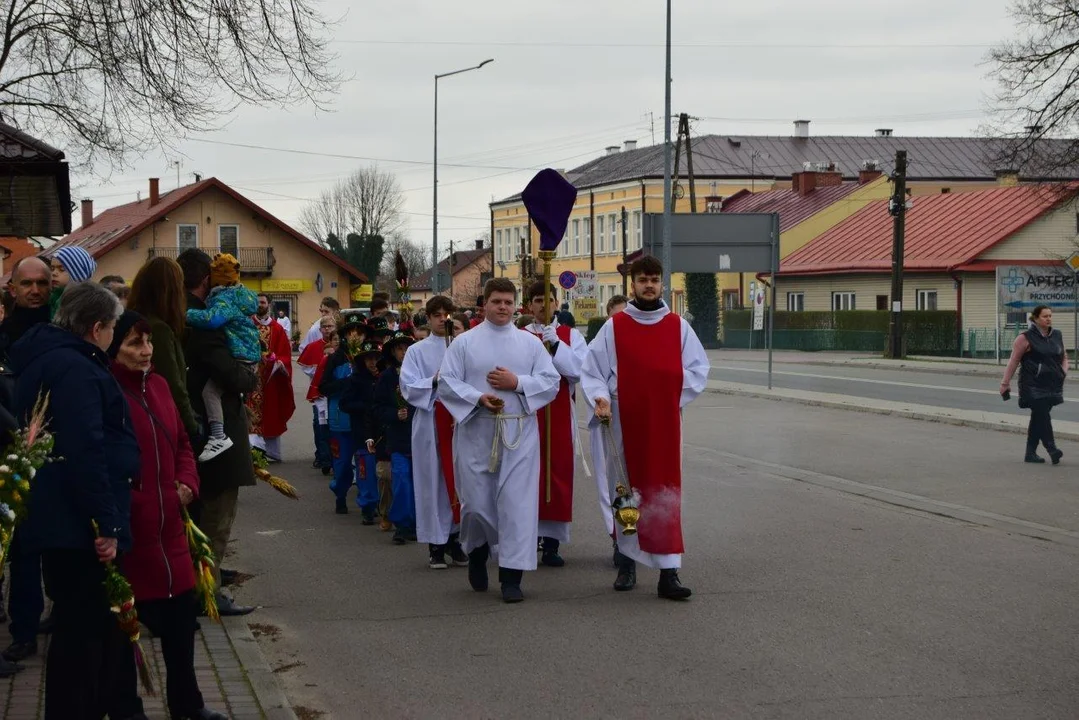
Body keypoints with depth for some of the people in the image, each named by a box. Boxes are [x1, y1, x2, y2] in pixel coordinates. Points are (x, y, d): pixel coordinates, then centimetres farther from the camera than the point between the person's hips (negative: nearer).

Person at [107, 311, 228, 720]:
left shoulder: (157, 385, 9)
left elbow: (181, 442, 19)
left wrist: (188, 483, 5)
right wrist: (126, 503, -19)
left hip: (167, 523, 8)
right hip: (128, 526, -7)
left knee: (180, 616, 16)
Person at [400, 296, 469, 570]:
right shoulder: (417, 351, 7)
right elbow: (408, 388, -2)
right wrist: (435, 380, -15)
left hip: (460, 419, 1)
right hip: (430, 421, -1)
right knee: (433, 481, 0)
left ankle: (455, 538, 11)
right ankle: (436, 545, 6)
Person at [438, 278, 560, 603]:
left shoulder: (531, 343, 9)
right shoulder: (464, 342, 4)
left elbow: (551, 382, 4)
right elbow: (447, 383, -2)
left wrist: (517, 383, -11)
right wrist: (479, 398, -16)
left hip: (519, 433, 1)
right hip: (475, 433, -1)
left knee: (517, 502, -5)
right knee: (476, 501, 4)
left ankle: (511, 575, -1)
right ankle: (477, 552, 34)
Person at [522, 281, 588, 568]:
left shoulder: (570, 335, 8)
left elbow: (581, 370, -8)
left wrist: (555, 345, -15)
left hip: (560, 414, 1)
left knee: (557, 475, -1)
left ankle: (552, 542, 5)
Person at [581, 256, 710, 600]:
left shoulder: (678, 326, 6)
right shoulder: (614, 327, 2)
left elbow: (699, 368, 9)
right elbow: (591, 369, 1)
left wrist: (674, 395, -3)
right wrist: (599, 397, -16)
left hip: (664, 424, 0)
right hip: (625, 423, 0)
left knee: (664, 495, -5)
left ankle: (668, 573, -7)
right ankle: (627, 563, 20)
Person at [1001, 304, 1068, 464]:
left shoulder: (1057, 335, 13)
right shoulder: (1026, 338, -5)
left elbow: (1064, 356, 25)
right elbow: (1014, 361, -4)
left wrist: (1064, 371, 6)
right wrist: (1005, 383, -5)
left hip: (1052, 384, 6)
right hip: (1033, 385, -6)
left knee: (1038, 418, 9)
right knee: (1042, 415, -17)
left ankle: (1031, 453, 14)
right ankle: (1051, 449, -22)